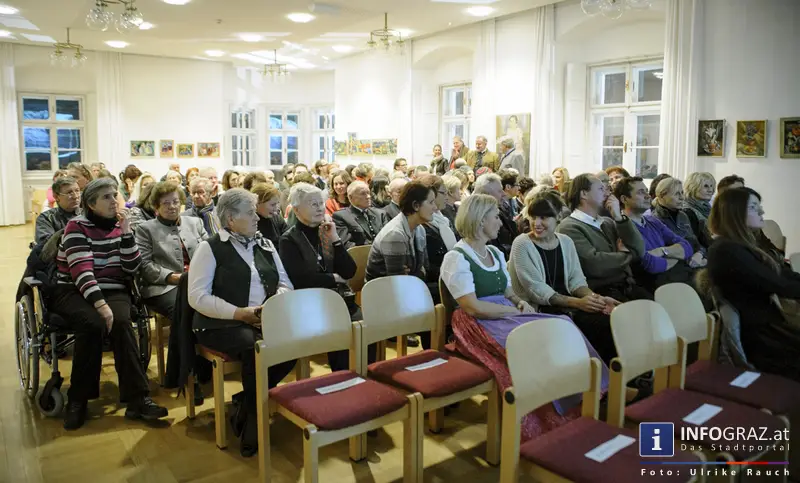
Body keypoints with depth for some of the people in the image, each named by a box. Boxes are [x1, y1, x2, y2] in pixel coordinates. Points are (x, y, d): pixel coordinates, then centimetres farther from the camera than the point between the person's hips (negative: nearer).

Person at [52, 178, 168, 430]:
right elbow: (82, 272, -19)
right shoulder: (76, 226, -5)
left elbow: (132, 269, 1)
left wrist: (126, 232, -8)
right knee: (93, 324, -34)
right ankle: (78, 399, -17)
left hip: (113, 291, 3)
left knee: (121, 323, -29)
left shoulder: (119, 225, 10)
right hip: (74, 292, -3)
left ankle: (137, 398, -29)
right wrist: (100, 304, -32)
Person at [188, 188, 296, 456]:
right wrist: (239, 313, -18)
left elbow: (285, 282, 15)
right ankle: (253, 428, -17)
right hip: (222, 324, -5)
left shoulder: (266, 245, 16)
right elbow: (198, 297, -10)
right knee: (256, 348, -35)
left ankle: (248, 403, -6)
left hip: (266, 321, 5)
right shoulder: (210, 248, -1)